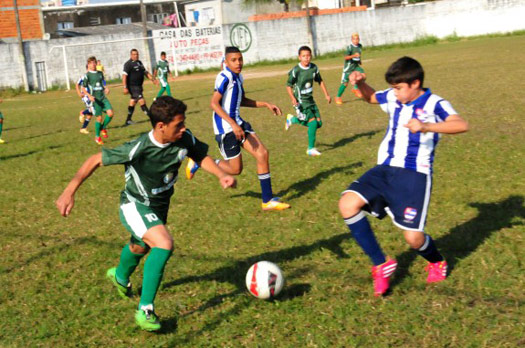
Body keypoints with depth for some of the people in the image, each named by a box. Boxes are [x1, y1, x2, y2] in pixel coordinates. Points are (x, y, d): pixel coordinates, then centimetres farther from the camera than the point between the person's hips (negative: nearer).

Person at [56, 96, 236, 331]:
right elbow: (96, 161, -25)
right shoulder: (138, 149, -34)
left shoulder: (185, 139, -21)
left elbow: (201, 156, 1)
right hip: (135, 206, -7)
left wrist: (221, 175, -17)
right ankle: (145, 310, -20)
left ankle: (120, 276, 67)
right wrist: (69, 192, -29)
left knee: (140, 248, 32)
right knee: (164, 244, -31)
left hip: (160, 206, 7)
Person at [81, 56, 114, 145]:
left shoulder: (100, 73, 12)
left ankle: (103, 128, 12)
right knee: (99, 118, -4)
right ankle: (97, 137, 13)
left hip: (103, 97, 4)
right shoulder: (87, 75, -3)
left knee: (110, 113, -14)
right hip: (95, 99, -4)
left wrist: (106, 89, 0)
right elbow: (83, 88, -3)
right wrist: (89, 96, -18)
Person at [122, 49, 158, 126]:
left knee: (133, 102, 13)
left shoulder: (139, 62, 14)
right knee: (142, 101, -13)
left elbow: (145, 72, 23)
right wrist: (125, 88, -24)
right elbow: (124, 76, -17)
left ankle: (128, 120, 22)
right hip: (132, 87, -9)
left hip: (138, 86, 9)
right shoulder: (128, 64, -11)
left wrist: (153, 79, 13)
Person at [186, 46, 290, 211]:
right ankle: (198, 163, 19)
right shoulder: (224, 77, -17)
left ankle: (268, 200, 6)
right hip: (225, 128, -8)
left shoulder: (238, 77, 11)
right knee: (235, 169, -2)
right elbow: (214, 103, -23)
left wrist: (266, 104, 18)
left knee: (263, 154, -1)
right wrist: (233, 125, -28)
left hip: (238, 123, 9)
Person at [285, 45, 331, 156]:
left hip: (310, 99, 7)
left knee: (318, 123, 5)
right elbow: (289, 85, -9)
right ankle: (311, 149, -1)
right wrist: (293, 98, -23)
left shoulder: (314, 68, -1)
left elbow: (320, 81, 14)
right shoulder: (296, 70, -16)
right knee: (312, 122, -15)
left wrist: (326, 94, 9)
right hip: (300, 100, -7)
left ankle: (292, 119, 26)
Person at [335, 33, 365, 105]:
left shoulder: (360, 46, 4)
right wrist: (354, 55, -40)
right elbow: (346, 57, -28)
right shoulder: (350, 47, -17)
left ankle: (355, 88, 3)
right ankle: (338, 97, 14)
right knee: (345, 83, -4)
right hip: (348, 66, -6)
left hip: (356, 66, 6)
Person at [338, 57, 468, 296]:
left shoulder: (433, 104, -9)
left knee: (413, 237, -11)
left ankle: (436, 262, 30)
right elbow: (370, 97, 30)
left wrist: (426, 126, -42)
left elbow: (461, 125, -27)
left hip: (414, 175, -5)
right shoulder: (392, 99, 9)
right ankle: (381, 264, -3)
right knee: (348, 203, -16)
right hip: (385, 169, 6)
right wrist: (360, 83, 8)